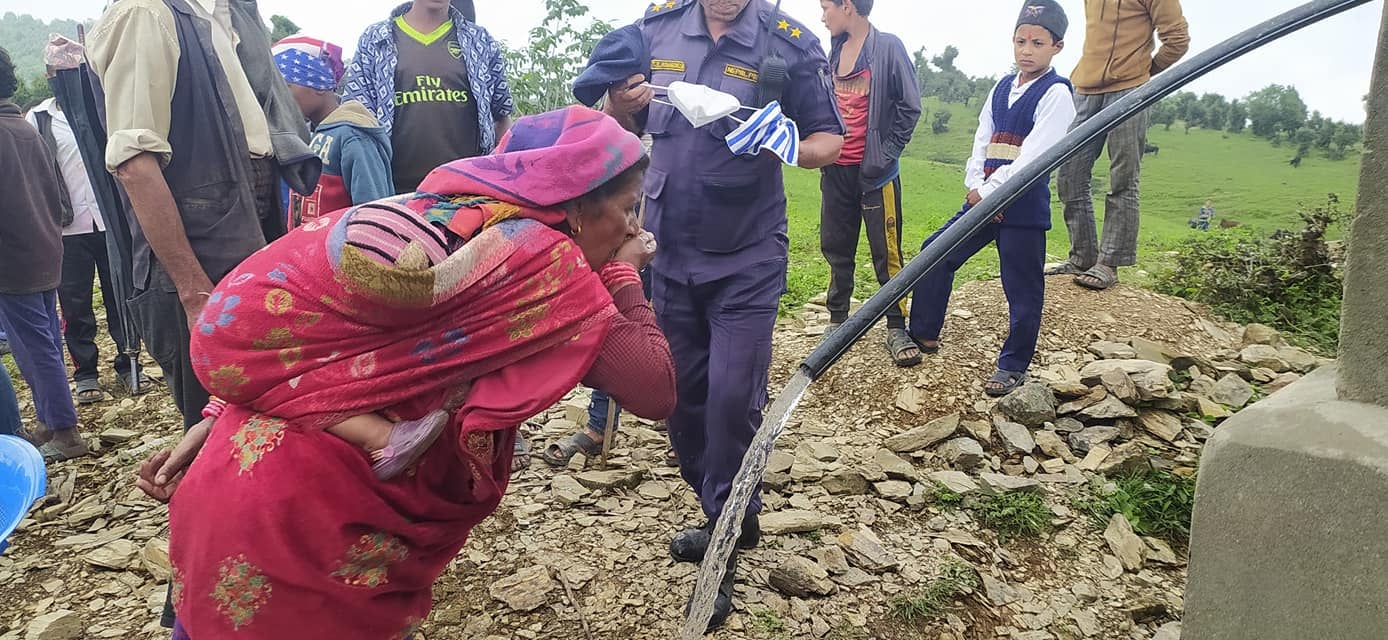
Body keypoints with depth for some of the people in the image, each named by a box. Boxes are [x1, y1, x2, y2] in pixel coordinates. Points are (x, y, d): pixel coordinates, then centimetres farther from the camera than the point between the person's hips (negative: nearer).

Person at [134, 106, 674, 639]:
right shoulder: (543, 257, -14)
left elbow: (329, 337, 9)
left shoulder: (440, 211, 9)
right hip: (306, 516, -8)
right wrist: (624, 271, 0)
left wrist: (219, 423, 10)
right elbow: (655, 390, -14)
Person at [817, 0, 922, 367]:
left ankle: (897, 329, 7)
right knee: (836, 248, 11)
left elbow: (909, 107, -7)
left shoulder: (888, 47, -8)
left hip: (874, 170, -6)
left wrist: (886, 156, -10)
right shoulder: (835, 50, 10)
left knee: (886, 252, -1)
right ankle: (837, 320, 23)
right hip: (837, 169, 6)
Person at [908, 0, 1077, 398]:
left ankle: (1013, 367, 16)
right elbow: (982, 141, 9)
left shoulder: (1056, 94, -8)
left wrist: (988, 192, -15)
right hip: (983, 198, 7)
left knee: (1022, 289, 3)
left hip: (1025, 207, -7)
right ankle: (924, 334, 22)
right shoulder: (1002, 88, 12)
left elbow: (1032, 155, -16)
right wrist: (976, 188, -6)